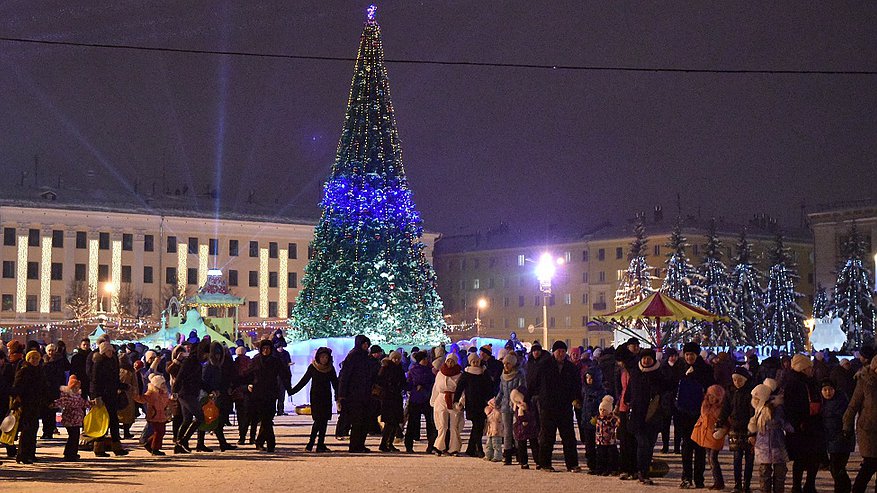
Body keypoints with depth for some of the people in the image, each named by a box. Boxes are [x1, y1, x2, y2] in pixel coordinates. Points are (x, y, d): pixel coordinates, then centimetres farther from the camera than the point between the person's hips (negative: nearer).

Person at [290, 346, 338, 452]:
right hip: (316, 397, -3)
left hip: (327, 397, 3)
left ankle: (321, 444, 3)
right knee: (318, 420, -14)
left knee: (324, 420, 0)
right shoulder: (312, 367, -1)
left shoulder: (330, 368, 5)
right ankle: (311, 443, -10)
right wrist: (292, 391, 0)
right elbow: (304, 380, 3)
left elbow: (335, 383, 9)